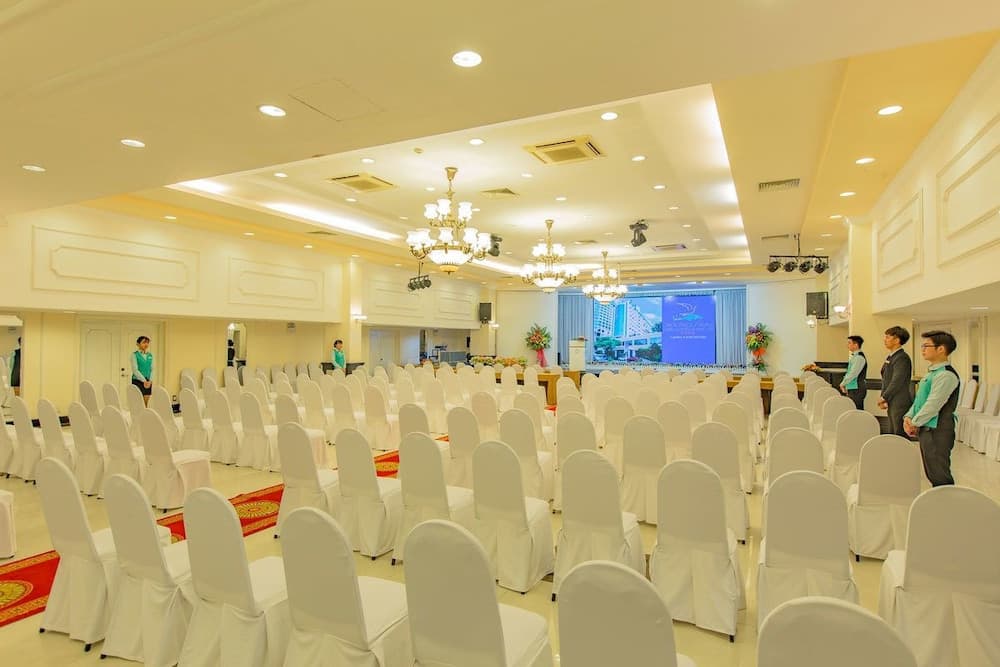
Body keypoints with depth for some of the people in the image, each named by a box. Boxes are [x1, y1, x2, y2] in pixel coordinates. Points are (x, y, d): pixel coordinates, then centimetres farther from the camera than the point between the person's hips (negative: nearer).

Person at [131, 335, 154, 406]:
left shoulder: (150, 355, 10)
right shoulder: (134, 355, -5)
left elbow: (152, 369, 7)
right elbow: (135, 370, -11)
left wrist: (150, 380, -7)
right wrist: (144, 380, -17)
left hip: (148, 382, 5)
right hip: (137, 381, -4)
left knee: (145, 404, 7)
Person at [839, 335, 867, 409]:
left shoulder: (859, 357, -14)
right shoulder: (854, 356, 15)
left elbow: (853, 373, -18)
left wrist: (843, 384, -9)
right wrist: (846, 386, 14)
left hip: (857, 389, -9)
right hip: (852, 389, 9)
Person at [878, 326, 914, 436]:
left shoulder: (902, 358, -15)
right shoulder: (890, 357, 12)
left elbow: (897, 382, -20)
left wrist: (884, 397, -13)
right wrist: (883, 398, 8)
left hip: (901, 405, -9)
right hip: (892, 404, 9)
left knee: (901, 436, -2)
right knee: (892, 434, 16)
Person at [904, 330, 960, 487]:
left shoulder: (946, 375, -16)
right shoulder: (932, 372, 14)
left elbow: (933, 404, -20)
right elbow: (919, 399, 17)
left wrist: (915, 423, -12)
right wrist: (908, 417, 4)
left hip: (937, 432, -9)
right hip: (926, 430, 9)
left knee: (940, 476, -3)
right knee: (931, 473, 16)